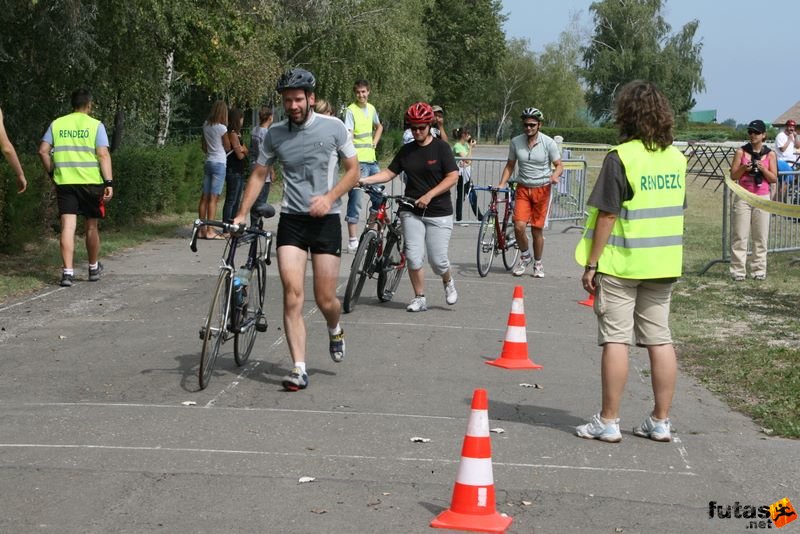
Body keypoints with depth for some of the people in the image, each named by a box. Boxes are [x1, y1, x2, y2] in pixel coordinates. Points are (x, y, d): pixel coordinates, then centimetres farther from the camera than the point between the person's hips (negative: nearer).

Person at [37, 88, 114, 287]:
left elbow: (43, 151, 3)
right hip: (91, 182, -1)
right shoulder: (95, 125, -1)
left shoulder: (57, 124, 7)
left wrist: (52, 172, 14)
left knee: (67, 226, -2)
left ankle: (68, 272, -12)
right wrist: (109, 182, -11)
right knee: (91, 227, 13)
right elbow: (103, 155, -9)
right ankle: (94, 268, 28)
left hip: (64, 182, 1)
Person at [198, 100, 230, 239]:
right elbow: (228, 148, -2)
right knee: (213, 198, -8)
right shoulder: (222, 128, -11)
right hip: (220, 163, -7)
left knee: (204, 197, 7)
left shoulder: (206, 126, 7)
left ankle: (202, 230, 10)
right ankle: (210, 231, -9)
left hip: (208, 162, 7)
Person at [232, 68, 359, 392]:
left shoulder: (333, 127, -4)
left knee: (325, 299, 1)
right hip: (291, 219, 1)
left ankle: (335, 329, 38)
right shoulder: (274, 134, 2)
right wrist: (241, 215, 1)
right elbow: (259, 175, 11)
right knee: (292, 294, -12)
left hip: (326, 219, -1)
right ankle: (299, 369, -11)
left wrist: (329, 197, -14)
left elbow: (352, 170, 2)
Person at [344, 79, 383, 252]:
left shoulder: (371, 108, 12)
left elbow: (379, 127, 32)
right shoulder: (351, 110, -9)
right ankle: (353, 241, -6)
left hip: (372, 160, 7)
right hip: (358, 161, -7)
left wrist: (374, 142, 15)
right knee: (355, 200, -7)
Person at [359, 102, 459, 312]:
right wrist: (364, 180, -6)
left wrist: (429, 196, -16)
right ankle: (419, 298, 8)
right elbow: (390, 172, 9)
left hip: (438, 212, -3)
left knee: (437, 260, -4)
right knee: (413, 256, -6)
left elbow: (453, 177, -9)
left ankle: (448, 282, 28)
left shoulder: (441, 147, -4)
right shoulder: (406, 150, 9)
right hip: (411, 211, 4)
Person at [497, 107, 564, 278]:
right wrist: (501, 184, -2)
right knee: (519, 226, -13)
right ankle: (525, 256, 14)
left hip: (542, 189, -2)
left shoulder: (548, 143, -8)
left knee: (537, 230, 3)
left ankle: (538, 264, 22)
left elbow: (559, 165, -1)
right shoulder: (516, 142, -2)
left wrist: (555, 175, -23)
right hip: (523, 188, 2)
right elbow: (510, 165, 9)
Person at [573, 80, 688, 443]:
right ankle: (660, 422, 14)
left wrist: (591, 264, -9)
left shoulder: (621, 157, -13)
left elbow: (607, 215, -15)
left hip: (621, 264, -6)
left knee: (615, 339, 0)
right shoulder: (676, 158, 7)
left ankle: (608, 422, 4)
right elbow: (677, 210, 13)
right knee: (660, 339, 9)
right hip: (664, 264, 6)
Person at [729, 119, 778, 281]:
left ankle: (759, 270, 8)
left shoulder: (770, 154, 5)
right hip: (743, 197, -1)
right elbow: (733, 176, 2)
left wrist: (763, 169, -13)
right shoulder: (741, 151, 3)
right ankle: (738, 270, 1)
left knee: (761, 236, 1)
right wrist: (744, 168, -15)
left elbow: (774, 179, 3)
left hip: (762, 198, 1)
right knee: (739, 236, -3)